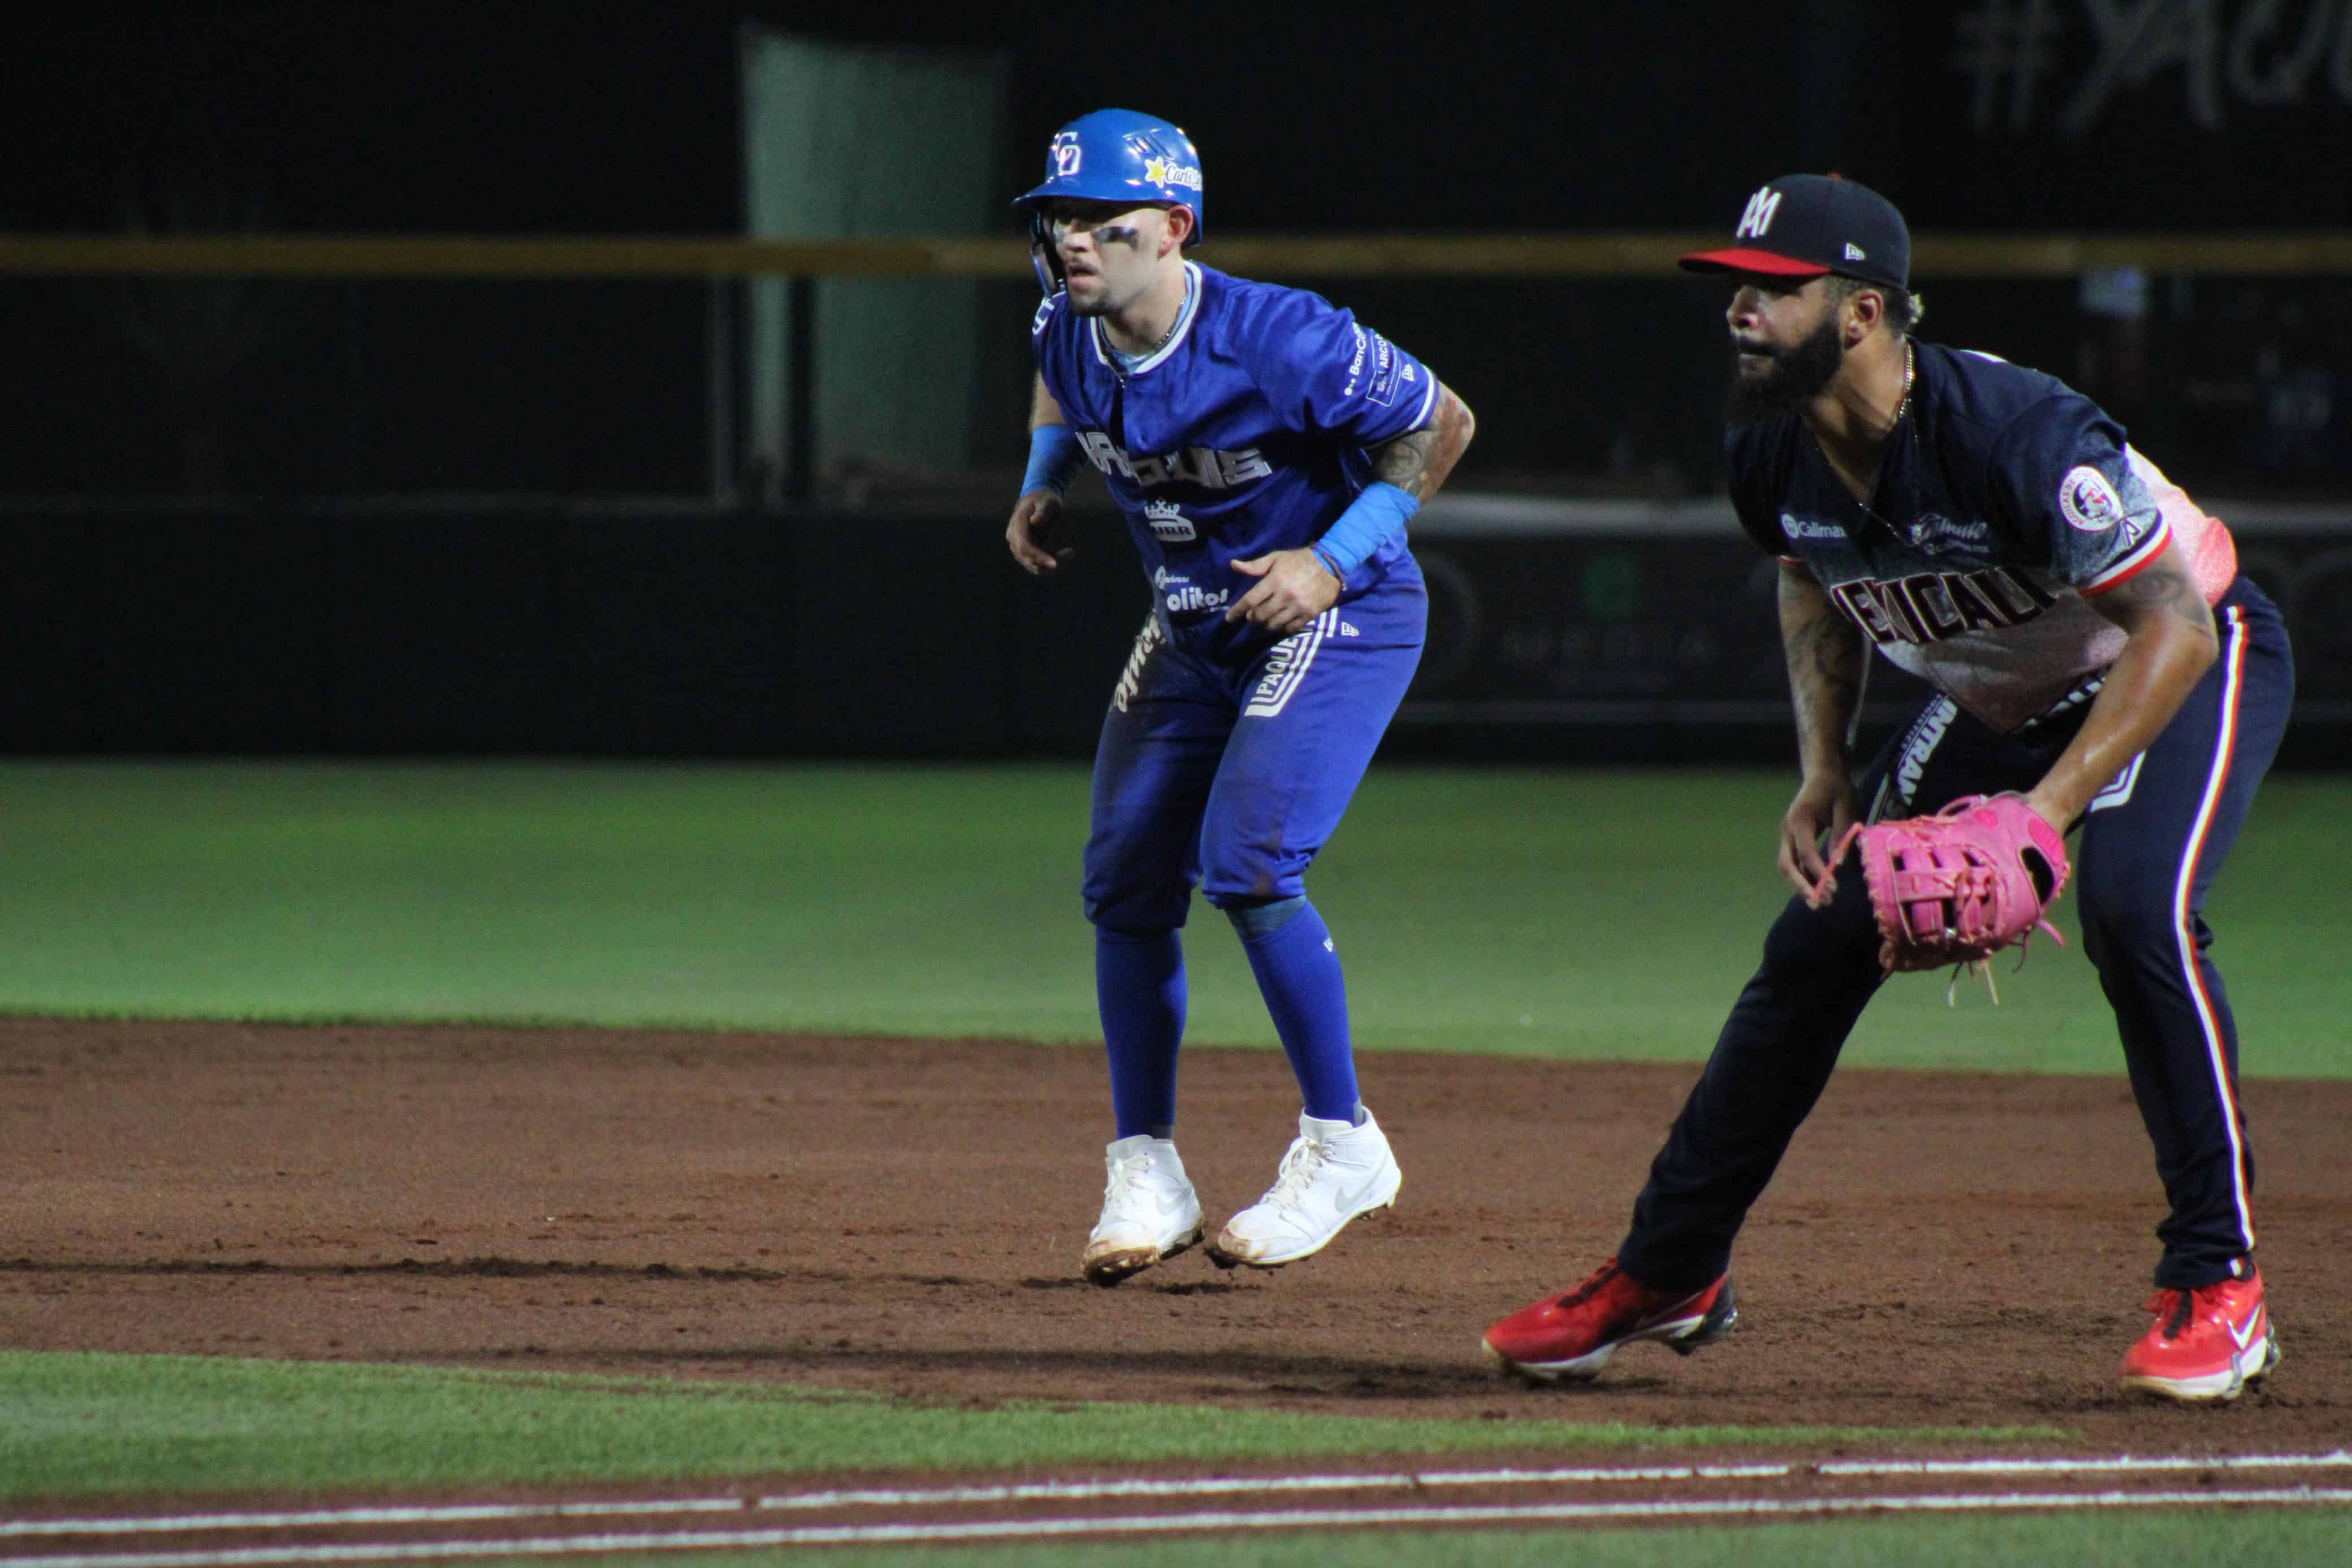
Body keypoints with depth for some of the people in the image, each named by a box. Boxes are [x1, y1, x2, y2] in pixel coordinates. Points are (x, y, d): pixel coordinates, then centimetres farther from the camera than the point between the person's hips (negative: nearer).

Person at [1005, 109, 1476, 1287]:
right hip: (1190, 630, 7)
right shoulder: (1068, 333, -9)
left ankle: (1340, 1143, -4)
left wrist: (1333, 558, -22)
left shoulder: (1278, 341, -29)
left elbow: (1440, 426, -17)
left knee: (1244, 865, -21)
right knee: (1126, 880, 2)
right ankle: (1145, 1174, 14)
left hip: (1338, 615, -7)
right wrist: (1040, 487, 2)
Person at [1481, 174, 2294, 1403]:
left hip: (2193, 667, -7)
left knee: (2134, 908, -31)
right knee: (1820, 939, 1)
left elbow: (2175, 624, -34)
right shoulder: (1774, 458, -15)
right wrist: (1823, 773, -4)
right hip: (1995, 699, 7)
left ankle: (2217, 1284, -18)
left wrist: (2053, 805, -41)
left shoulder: (2010, 435, -37)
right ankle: (1665, 1276, 15)